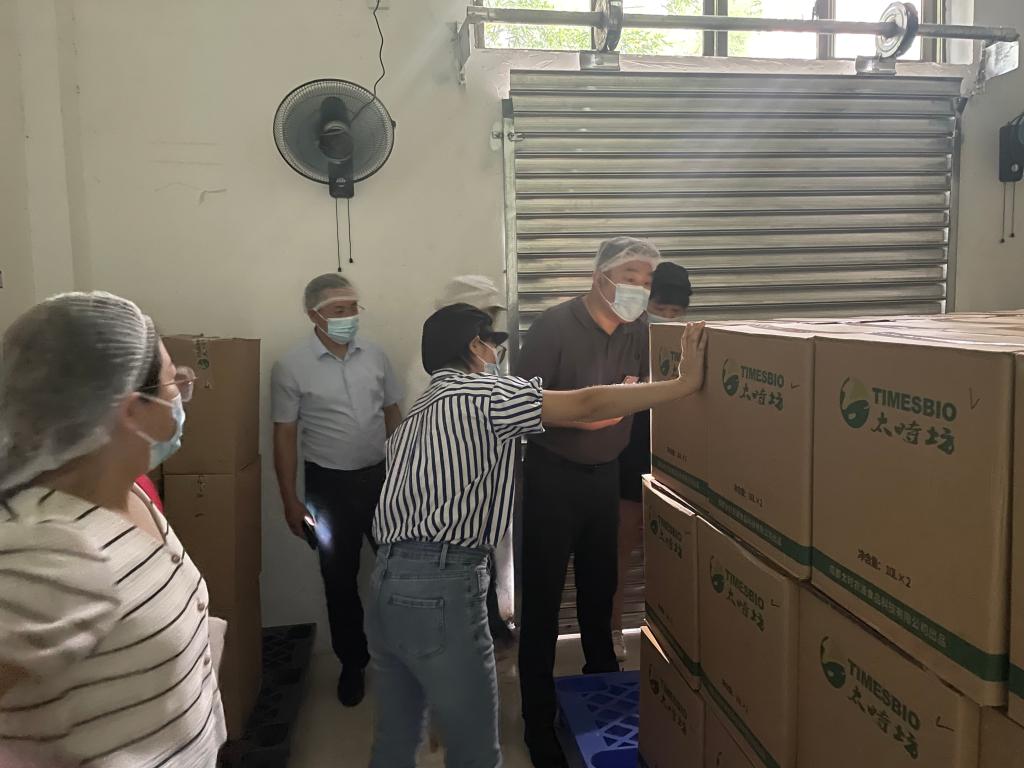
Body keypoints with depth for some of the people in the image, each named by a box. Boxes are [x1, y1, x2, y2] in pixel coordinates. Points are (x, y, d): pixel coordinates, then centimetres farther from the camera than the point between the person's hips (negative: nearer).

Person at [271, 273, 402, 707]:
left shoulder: (375, 356, -1)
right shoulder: (291, 368, -10)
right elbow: (285, 436, -7)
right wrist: (290, 500, -7)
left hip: (381, 476, 3)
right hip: (329, 484, -2)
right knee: (340, 579, 10)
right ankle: (352, 663, 29)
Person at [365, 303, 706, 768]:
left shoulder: (418, 413, 22)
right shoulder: (484, 393, -5)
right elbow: (589, 405, -10)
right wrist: (686, 383, -5)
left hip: (388, 580, 10)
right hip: (440, 587, -9)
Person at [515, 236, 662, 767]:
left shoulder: (637, 331, 2)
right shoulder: (554, 325, -15)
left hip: (607, 473, 5)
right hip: (553, 475, -5)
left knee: (601, 583, 18)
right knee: (543, 591, 2)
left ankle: (603, 680, 41)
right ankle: (539, 718, 16)